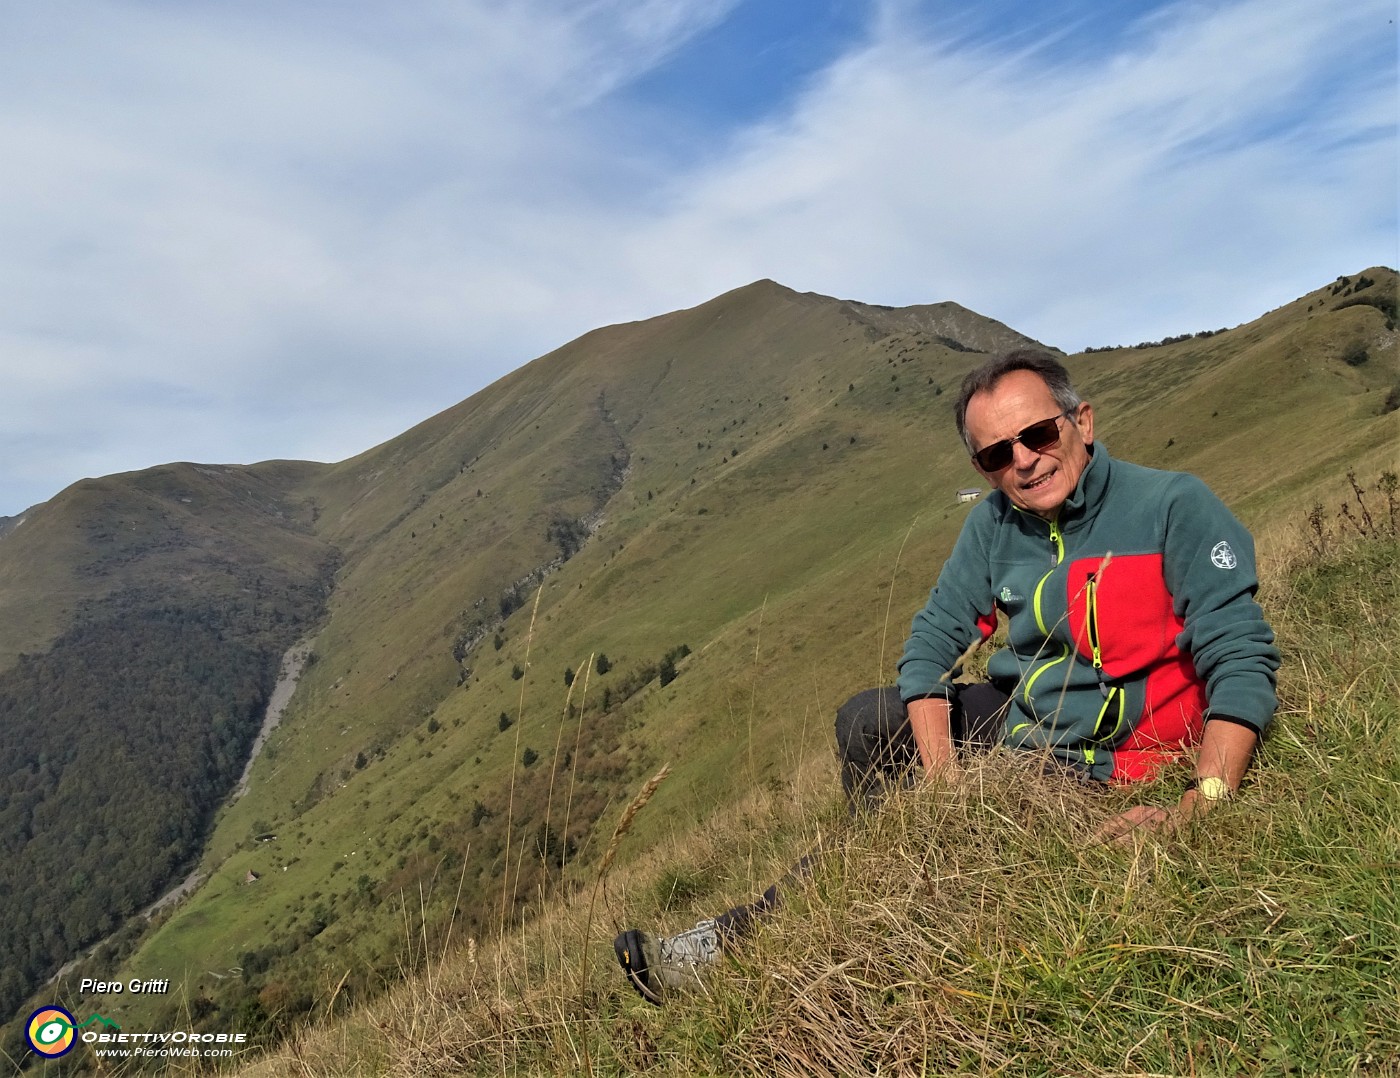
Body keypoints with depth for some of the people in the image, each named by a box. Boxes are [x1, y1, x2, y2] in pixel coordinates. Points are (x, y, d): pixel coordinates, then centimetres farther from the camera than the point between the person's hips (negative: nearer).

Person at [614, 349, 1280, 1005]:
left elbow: (1241, 662, -24)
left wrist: (1197, 805, -36)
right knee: (863, 722, 8)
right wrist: (942, 777, -16)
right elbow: (932, 639, -4)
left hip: (1091, 759, -6)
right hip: (1013, 714, 7)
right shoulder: (994, 524, -4)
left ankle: (744, 932, 2)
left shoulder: (1175, 507, -20)